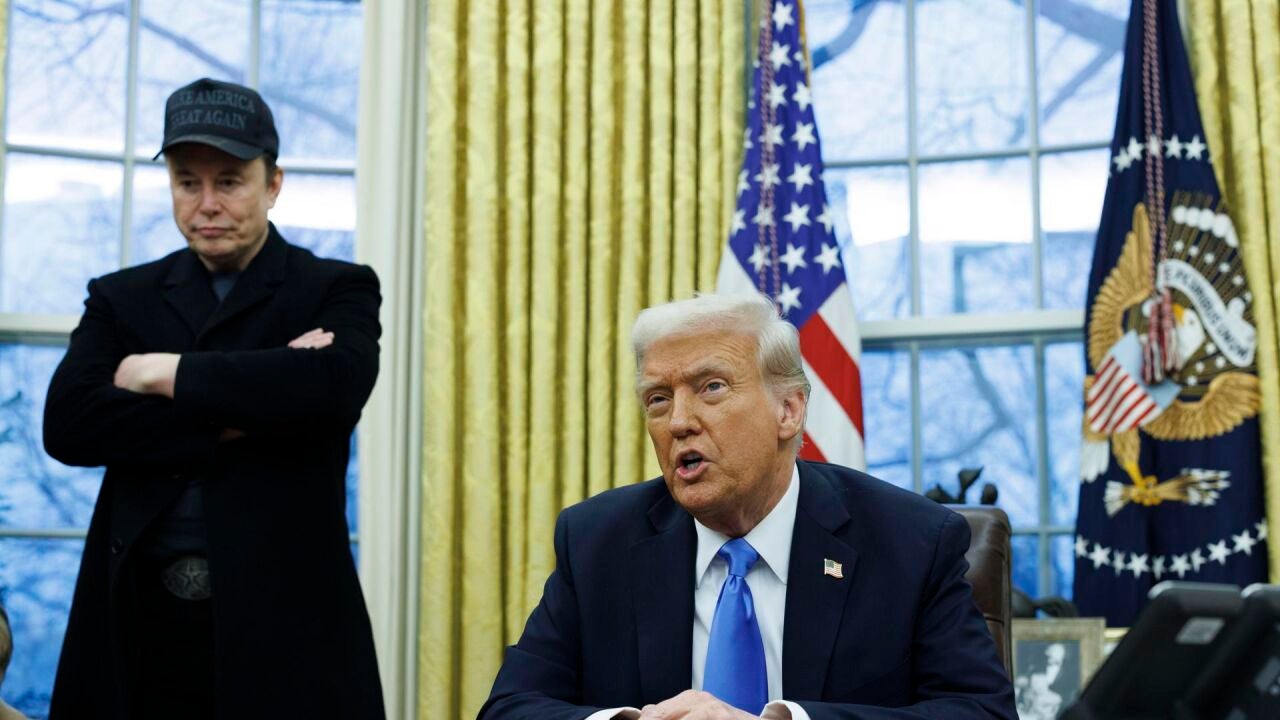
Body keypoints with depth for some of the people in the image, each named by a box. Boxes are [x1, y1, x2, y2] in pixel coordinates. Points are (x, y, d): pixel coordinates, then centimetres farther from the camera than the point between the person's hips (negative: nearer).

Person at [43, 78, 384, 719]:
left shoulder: (337, 290, 3)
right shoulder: (122, 298, 12)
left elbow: (334, 386, -18)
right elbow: (66, 424, -5)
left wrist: (167, 374, -10)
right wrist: (235, 419, -12)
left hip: (282, 621, -2)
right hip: (140, 623, 3)